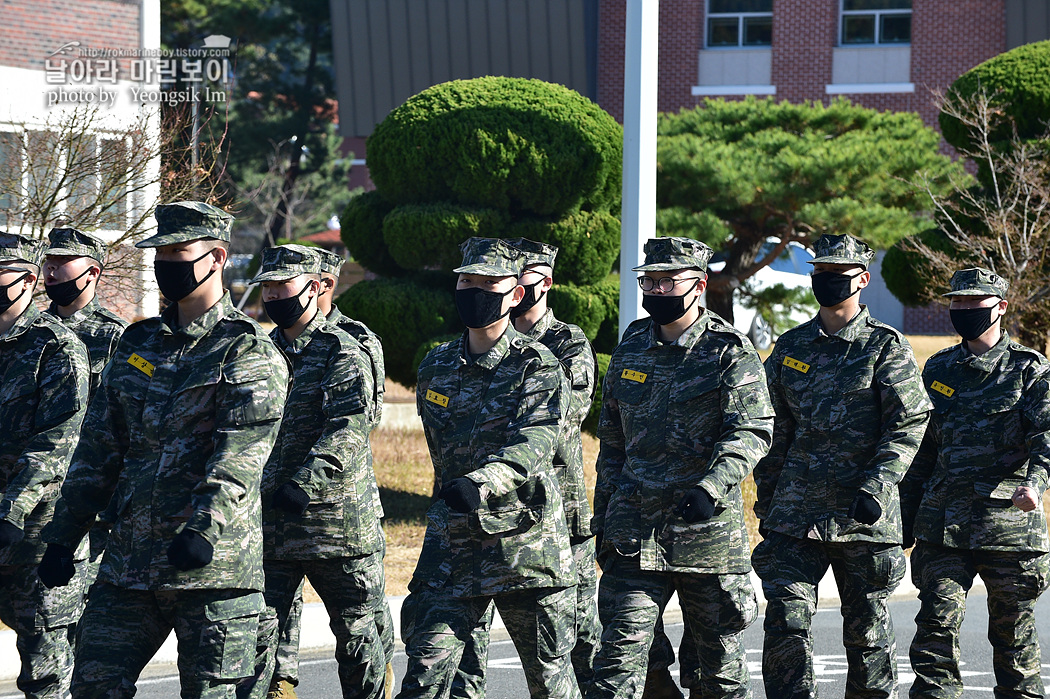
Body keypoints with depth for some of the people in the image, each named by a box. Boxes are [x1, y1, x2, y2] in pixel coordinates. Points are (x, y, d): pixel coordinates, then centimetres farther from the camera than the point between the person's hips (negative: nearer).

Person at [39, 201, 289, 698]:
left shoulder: (248, 353, -4)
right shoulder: (137, 345, 16)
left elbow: (241, 452, -17)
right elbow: (99, 448, 18)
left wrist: (203, 530, -31)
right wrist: (64, 536, 13)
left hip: (213, 562, -6)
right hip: (130, 559, 6)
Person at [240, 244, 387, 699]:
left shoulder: (342, 354, -6)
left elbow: (347, 435, -19)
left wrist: (303, 485, -30)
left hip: (336, 521, -5)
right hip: (268, 527, 5)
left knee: (357, 637, 6)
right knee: (254, 638, -3)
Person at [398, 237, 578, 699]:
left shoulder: (537, 366, -5)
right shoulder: (436, 367, 11)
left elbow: (536, 442, -22)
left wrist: (480, 483, -39)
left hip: (525, 541, -4)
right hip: (451, 542, 4)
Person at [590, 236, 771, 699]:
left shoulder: (730, 353, -3)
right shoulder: (630, 351, 12)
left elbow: (752, 431, -15)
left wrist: (710, 488, -31)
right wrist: (603, 520, 16)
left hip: (709, 533, -3)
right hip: (635, 534, 3)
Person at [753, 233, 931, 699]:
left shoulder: (886, 347, 1)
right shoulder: (791, 347, 12)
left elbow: (909, 426, -5)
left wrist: (877, 486, -18)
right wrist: (767, 507, 14)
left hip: (864, 517, -3)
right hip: (796, 515, 3)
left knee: (867, 630, 5)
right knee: (786, 623, -9)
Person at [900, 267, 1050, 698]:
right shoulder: (938, 371, 15)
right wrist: (904, 524, 17)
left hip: (1009, 526, -3)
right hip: (943, 525, 3)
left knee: (1013, 637, 5)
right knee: (936, 624, -9)